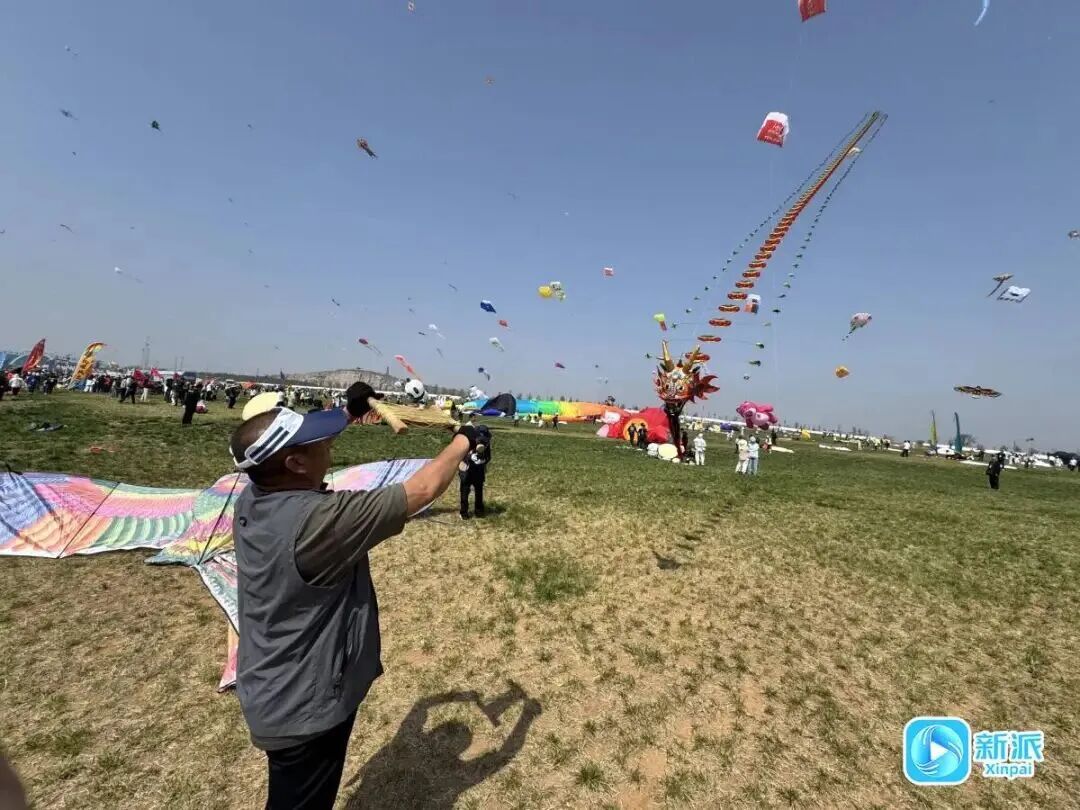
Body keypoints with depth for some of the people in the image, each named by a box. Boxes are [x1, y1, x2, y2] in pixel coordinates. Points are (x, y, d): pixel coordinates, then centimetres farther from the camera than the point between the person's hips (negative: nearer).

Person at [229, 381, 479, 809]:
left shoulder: (250, 498, -11)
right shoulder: (320, 520, -35)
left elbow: (288, 452, 11)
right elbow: (421, 490, -28)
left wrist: (348, 412, 11)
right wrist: (463, 441, -12)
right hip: (306, 708, -8)